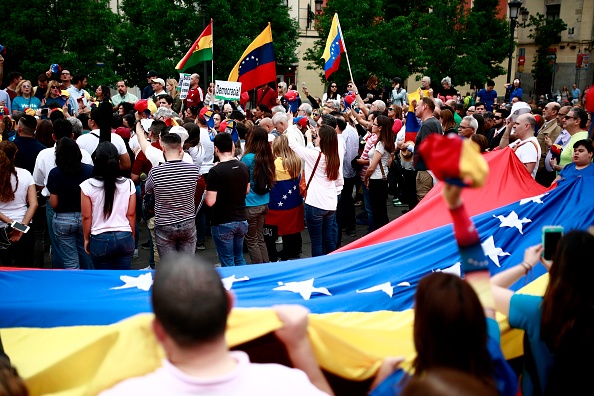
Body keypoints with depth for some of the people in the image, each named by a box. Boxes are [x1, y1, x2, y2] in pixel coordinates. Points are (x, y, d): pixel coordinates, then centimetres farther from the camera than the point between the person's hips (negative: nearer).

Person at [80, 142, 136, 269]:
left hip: (100, 239, -1)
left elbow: (86, 217, -3)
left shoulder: (87, 186, -9)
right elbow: (131, 214, 2)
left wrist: (86, 239, 11)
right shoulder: (128, 184, -5)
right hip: (125, 237, 1)